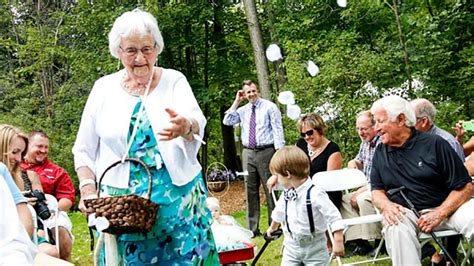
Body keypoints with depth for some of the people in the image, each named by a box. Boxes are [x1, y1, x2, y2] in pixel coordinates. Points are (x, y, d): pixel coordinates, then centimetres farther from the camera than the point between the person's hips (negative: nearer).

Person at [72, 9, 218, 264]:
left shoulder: (174, 80, 1)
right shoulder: (104, 87, 5)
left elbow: (198, 123, -17)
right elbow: (84, 150, 10)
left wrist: (185, 126, -40)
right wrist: (88, 190, -4)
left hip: (178, 196, 0)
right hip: (121, 201, 1)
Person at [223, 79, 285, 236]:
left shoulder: (269, 107, -1)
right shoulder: (243, 110, 12)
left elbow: (277, 129, -5)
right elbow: (227, 121, 3)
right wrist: (236, 102, 3)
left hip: (266, 151, -5)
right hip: (248, 153, 5)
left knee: (270, 189, -1)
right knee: (251, 191, 7)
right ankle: (252, 228, 14)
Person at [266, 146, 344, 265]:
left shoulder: (315, 194, -24)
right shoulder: (287, 194, 0)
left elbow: (334, 216, -23)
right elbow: (279, 211, 21)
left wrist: (338, 242, -25)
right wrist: (273, 227, 38)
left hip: (314, 247, -6)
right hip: (292, 245, 6)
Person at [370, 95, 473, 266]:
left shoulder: (434, 144, -2)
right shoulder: (380, 152, 12)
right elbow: (377, 190, 13)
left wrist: (439, 214, -17)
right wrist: (386, 205, -11)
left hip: (445, 208, -2)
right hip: (404, 212, 2)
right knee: (395, 228, -33)